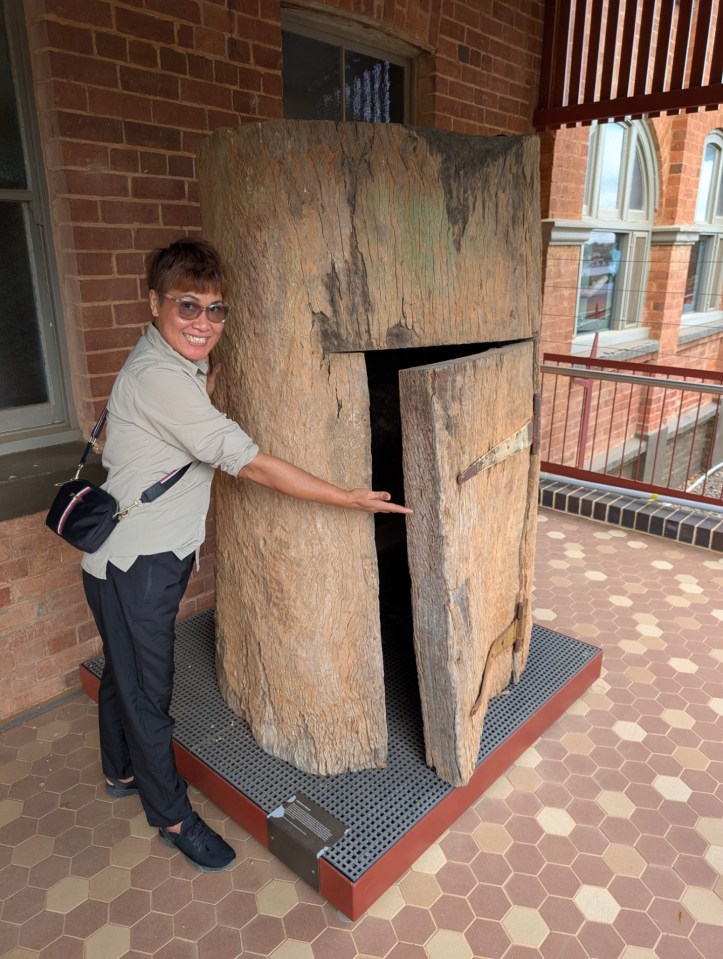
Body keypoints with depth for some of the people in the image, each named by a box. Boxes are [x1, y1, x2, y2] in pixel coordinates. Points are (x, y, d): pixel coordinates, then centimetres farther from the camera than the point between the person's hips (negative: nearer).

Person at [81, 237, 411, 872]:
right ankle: (173, 818, 28)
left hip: (153, 555, 9)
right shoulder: (158, 378, -26)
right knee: (147, 689, 8)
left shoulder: (180, 367, 5)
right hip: (133, 564, -9)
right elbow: (251, 464, -29)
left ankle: (123, 772, 49)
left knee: (125, 672, 26)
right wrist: (351, 499, -25)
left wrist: (211, 374, 7)